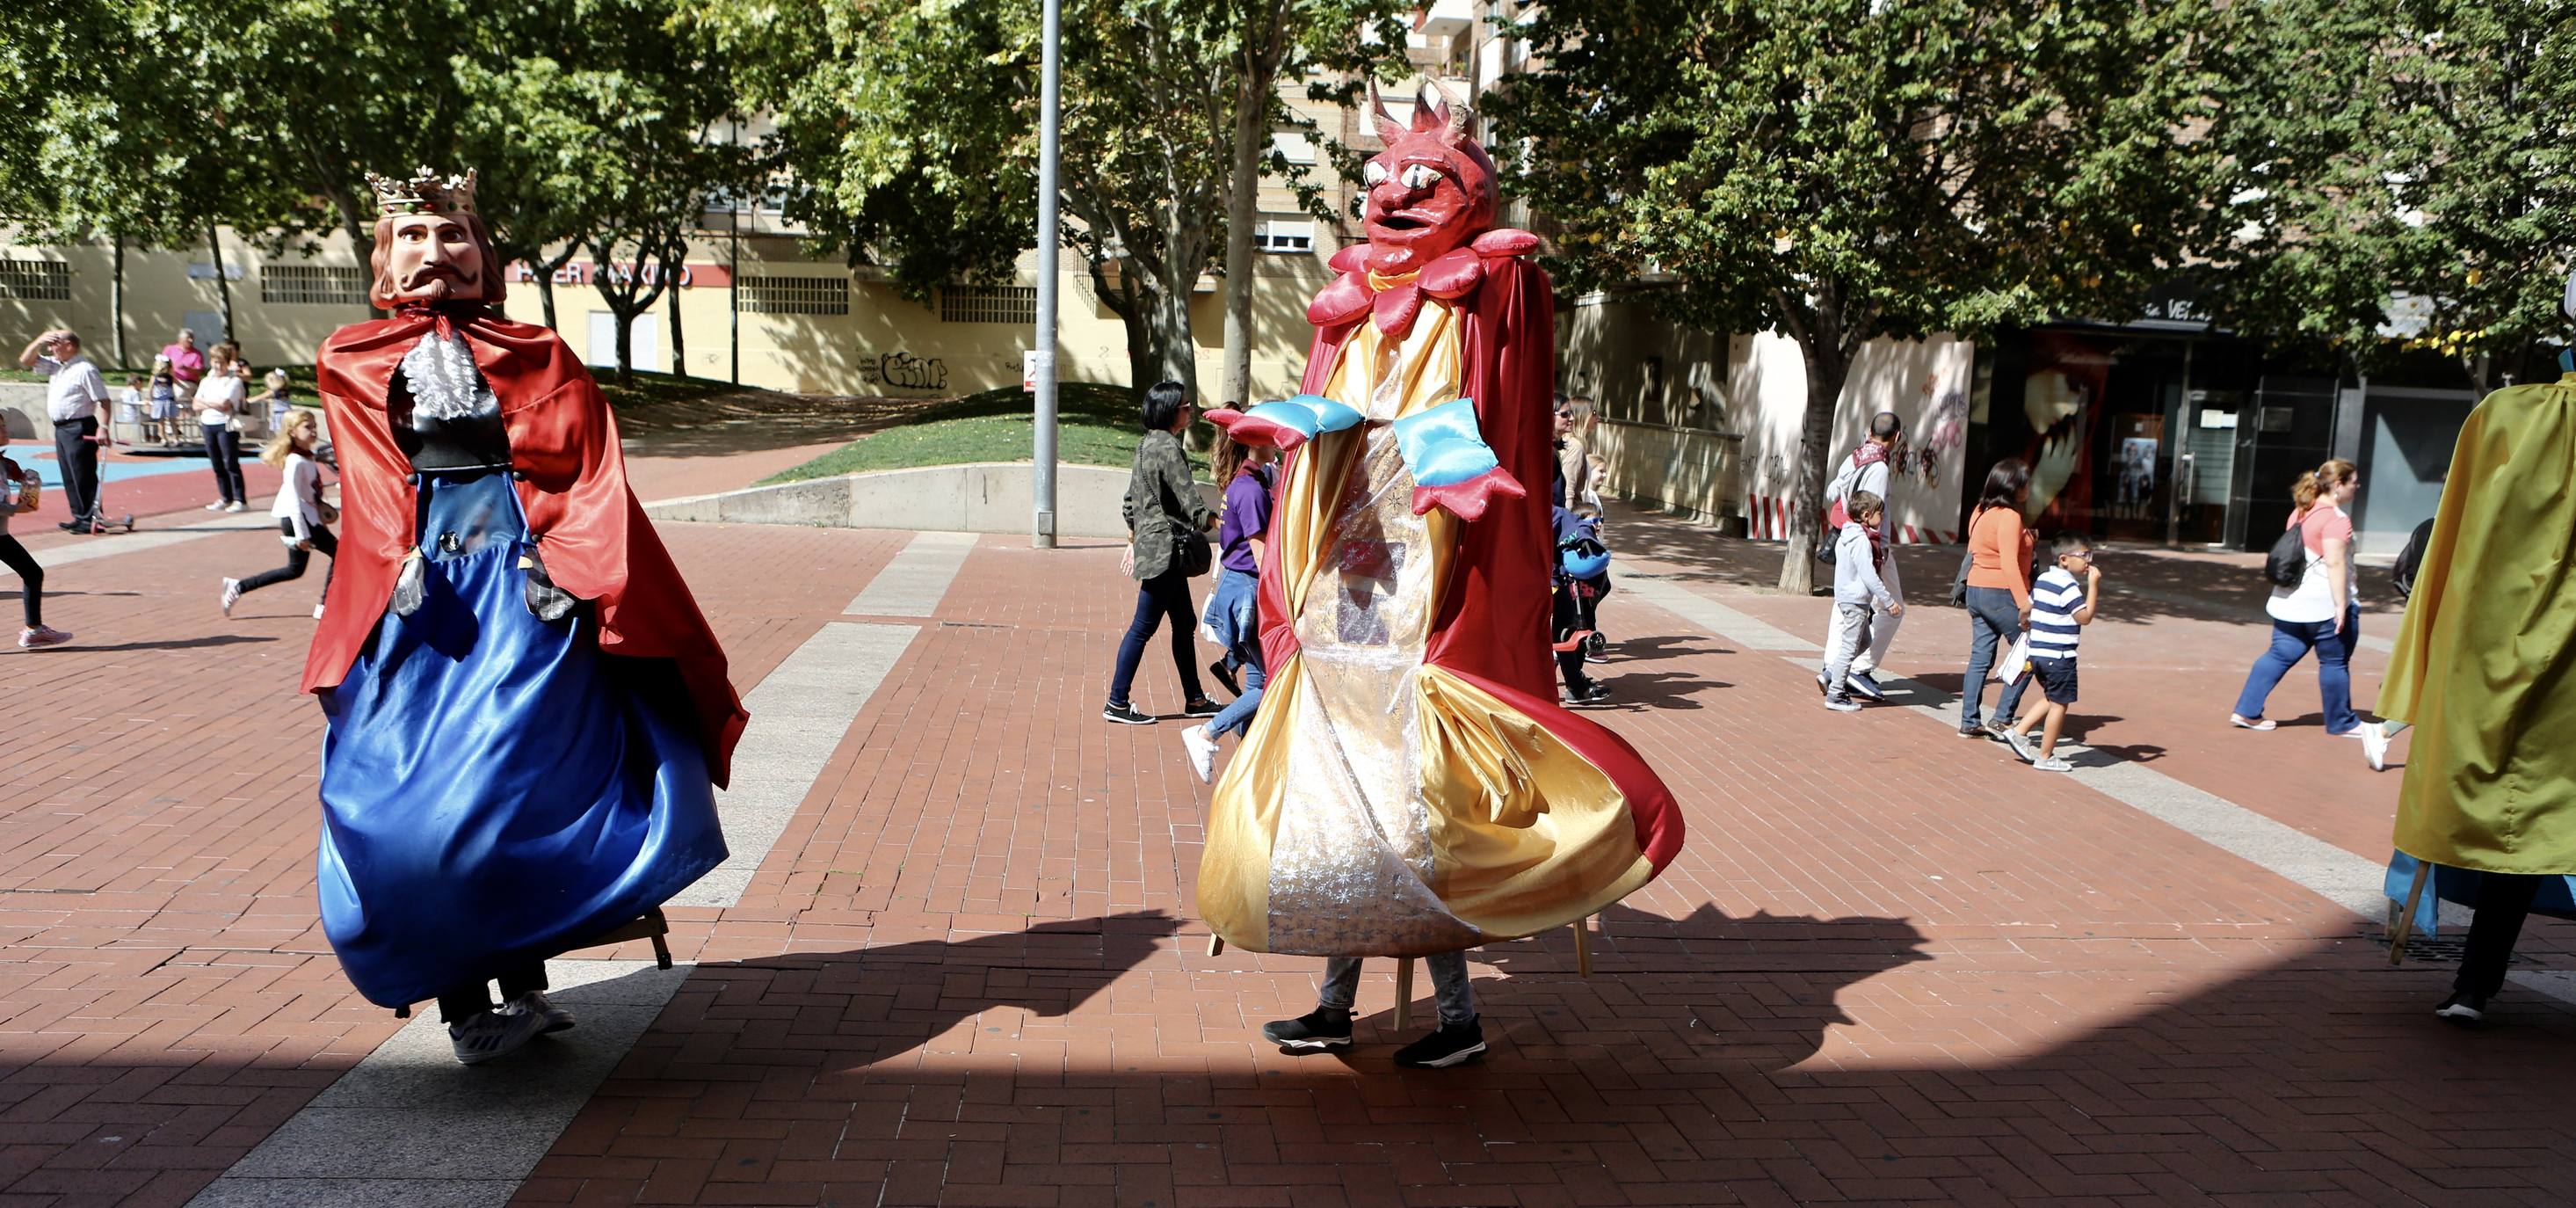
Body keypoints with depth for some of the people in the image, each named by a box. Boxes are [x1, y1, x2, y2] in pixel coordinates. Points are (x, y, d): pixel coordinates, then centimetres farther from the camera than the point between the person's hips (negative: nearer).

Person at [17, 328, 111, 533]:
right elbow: (25, 361, 21)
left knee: (83, 476, -7)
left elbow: (104, 400, -17)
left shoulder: (84, 369, -12)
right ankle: (80, 517, 16)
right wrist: (39, 341, 7)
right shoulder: (55, 365, 15)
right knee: (69, 477, 11)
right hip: (61, 429, 9)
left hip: (79, 429, -9)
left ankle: (91, 519, -4)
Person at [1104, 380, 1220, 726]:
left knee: (1184, 623, 15)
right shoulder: (1168, 448, -16)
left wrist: (1133, 541, 24)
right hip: (1164, 550, -10)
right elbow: (1191, 504, -20)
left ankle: (1194, 699, 22)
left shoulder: (1146, 444, 13)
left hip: (1150, 544, 10)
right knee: (1144, 627, -3)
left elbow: (1131, 502, 18)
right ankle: (1116, 703, 4)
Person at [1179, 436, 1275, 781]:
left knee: (1259, 683, 12)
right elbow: (1261, 556, -19)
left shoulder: (1243, 483, 12)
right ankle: (1205, 736, 1)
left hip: (1236, 585, 10)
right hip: (1248, 591, -10)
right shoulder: (1251, 489, -18)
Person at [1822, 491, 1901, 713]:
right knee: (1850, 646, -4)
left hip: (1848, 597, 10)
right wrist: (1888, 601, -19)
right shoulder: (1861, 541, -20)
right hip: (1856, 600, -10)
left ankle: (1832, 673, 24)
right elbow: (1869, 575, -23)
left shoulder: (1847, 536, 10)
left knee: (1864, 640, 23)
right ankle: (1835, 696, 0)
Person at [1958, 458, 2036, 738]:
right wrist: (2024, 603, -29)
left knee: (1980, 657, 11)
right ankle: (2001, 720, -1)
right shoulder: (2009, 517, -16)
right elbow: (2009, 564, -25)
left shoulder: (1980, 513, 10)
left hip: (1976, 590, 9)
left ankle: (1969, 722, 12)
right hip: (2002, 595, -9)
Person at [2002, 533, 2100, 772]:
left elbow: (2029, 606, 17)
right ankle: (2045, 757, 8)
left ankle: (2019, 732, 15)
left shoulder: (2043, 579, 9)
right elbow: (2085, 617, -19)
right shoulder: (2068, 586, -17)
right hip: (2059, 656, -9)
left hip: (2037, 652, 9)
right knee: (2059, 704, 3)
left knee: (2050, 698, 22)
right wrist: (2093, 585, -17)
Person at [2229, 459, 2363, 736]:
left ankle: (2246, 712, 4)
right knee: (2334, 661, 5)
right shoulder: (2336, 519, -14)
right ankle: (2341, 723, 17)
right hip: (2324, 602, -8)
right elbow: (2335, 562, -21)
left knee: (2280, 655, 9)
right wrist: (2341, 605, -21)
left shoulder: (2300, 513, 13)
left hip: (2291, 602, 8)